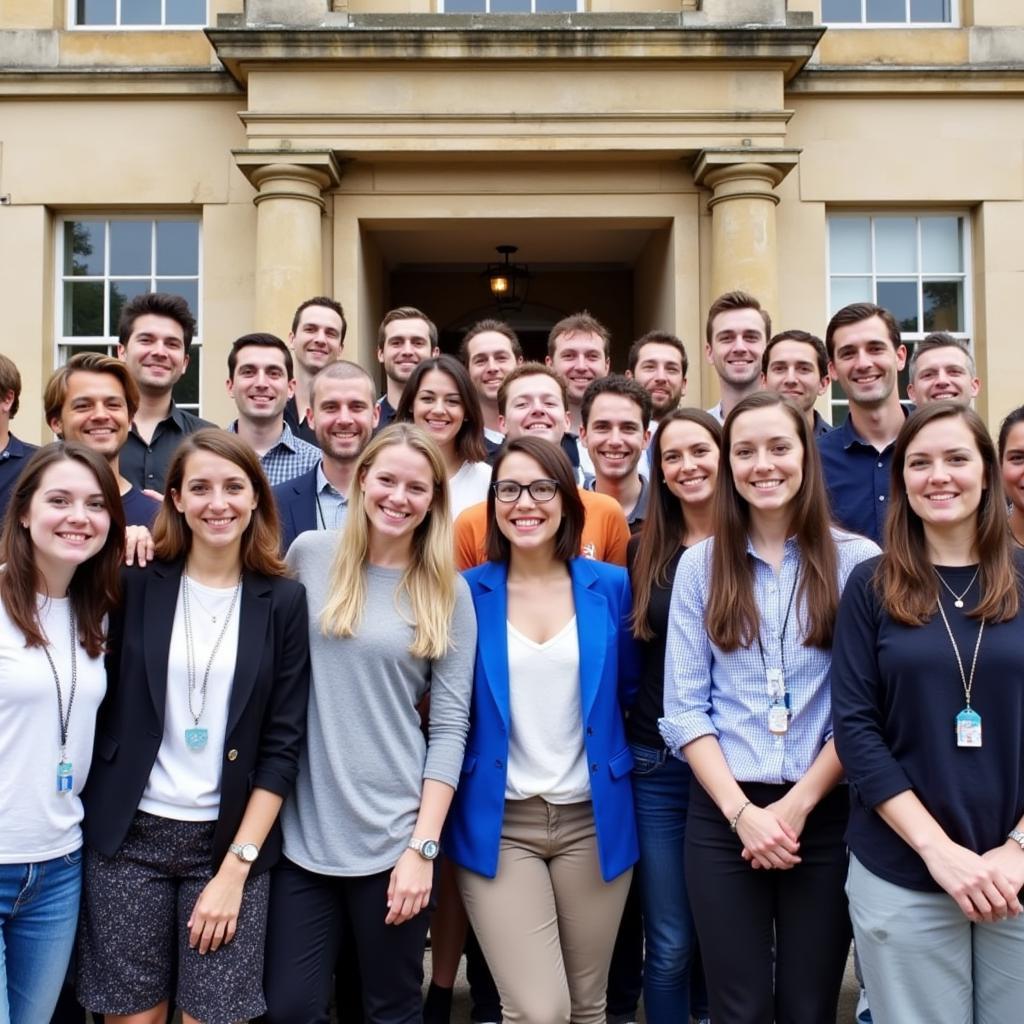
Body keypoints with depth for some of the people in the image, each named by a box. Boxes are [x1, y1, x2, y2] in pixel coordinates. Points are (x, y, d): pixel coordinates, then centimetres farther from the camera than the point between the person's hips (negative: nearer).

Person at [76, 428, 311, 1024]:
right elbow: (105, 712, 3)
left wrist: (236, 866, -6)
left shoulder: (284, 601, -2)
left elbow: (282, 746, -4)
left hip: (232, 840, 0)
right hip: (129, 835, 0)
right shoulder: (137, 584, -2)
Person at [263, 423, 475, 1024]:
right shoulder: (310, 555, 1)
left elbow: (451, 724, -4)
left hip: (395, 835, -1)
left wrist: (424, 845, -8)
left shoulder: (449, 592, -2)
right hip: (303, 831, 1)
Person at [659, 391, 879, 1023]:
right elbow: (683, 708, -1)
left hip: (827, 813, 0)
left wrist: (797, 804, -10)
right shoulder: (700, 564, 2)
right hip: (723, 815, 1)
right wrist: (742, 811, -10)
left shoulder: (856, 561, -2)